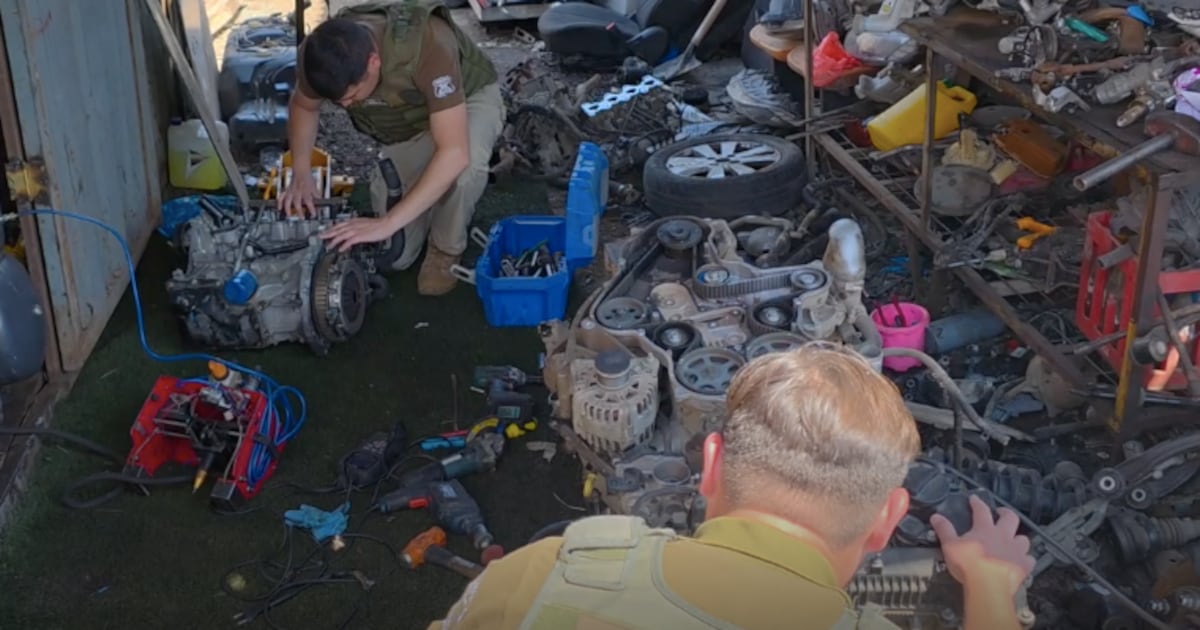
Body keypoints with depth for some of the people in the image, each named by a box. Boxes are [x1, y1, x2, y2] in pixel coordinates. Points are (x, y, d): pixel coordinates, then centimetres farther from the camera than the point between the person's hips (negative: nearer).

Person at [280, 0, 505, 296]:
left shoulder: (427, 44, -42)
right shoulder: (321, 54, -27)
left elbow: (455, 152, -47)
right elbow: (303, 106, -1)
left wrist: (387, 223, -48)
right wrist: (300, 175, -15)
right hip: (406, 126, 4)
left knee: (466, 166, -40)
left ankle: (447, 248, -9)